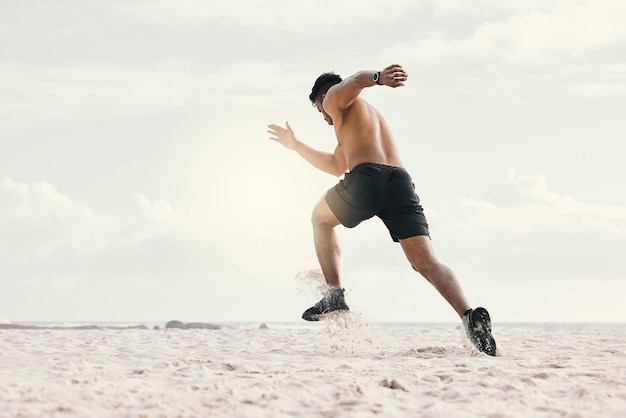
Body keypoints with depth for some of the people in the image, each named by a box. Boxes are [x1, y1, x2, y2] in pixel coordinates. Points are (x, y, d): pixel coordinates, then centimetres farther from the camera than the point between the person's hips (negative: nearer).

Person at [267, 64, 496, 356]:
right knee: (427, 263, -6)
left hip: (367, 178, -6)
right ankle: (470, 315, -30)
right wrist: (296, 145, 62)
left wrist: (377, 77, -32)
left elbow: (352, 83, -8)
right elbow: (337, 166, 54)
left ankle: (335, 296, 13)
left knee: (321, 219, 24)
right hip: (401, 181, 6)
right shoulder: (370, 117, 44)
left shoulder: (335, 96, 20)